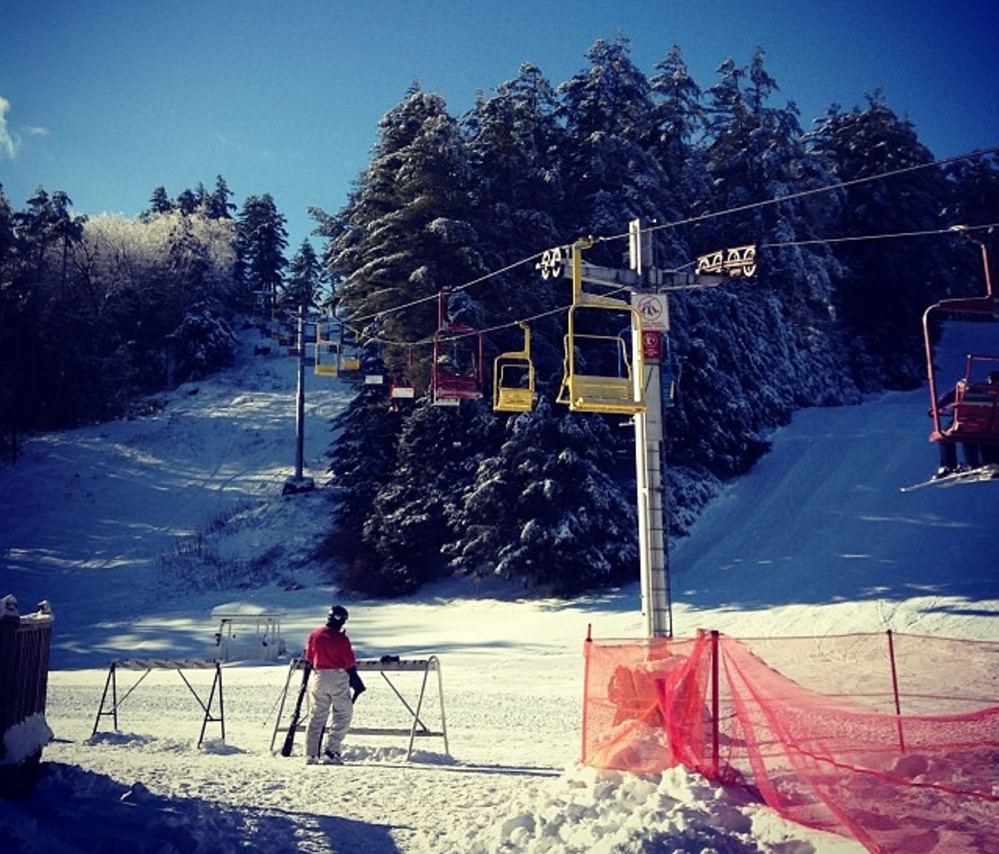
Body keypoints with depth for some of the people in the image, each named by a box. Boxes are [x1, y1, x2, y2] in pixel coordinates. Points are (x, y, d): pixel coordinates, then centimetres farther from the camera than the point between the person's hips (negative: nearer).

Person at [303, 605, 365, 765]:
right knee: (342, 715, 6)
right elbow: (350, 663, -8)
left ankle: (310, 754, 12)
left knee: (317, 715, 14)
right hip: (338, 678, -5)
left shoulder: (314, 635, 0)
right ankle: (331, 752, -2)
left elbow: (308, 659, 11)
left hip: (319, 677, 5)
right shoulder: (341, 639, -14)